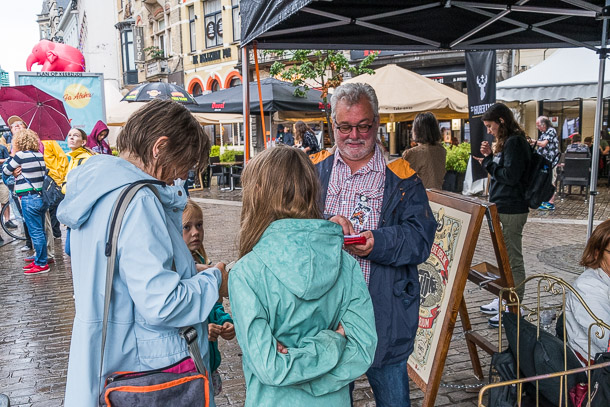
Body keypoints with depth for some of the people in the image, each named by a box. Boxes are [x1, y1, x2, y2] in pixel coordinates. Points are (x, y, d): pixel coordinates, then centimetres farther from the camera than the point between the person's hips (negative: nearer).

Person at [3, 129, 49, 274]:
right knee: (40, 231, 14)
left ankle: (42, 264, 3)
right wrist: (19, 172, 10)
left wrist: (12, 155, 11)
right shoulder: (40, 155, 8)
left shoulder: (20, 155, -11)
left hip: (29, 198, -7)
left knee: (35, 232, -2)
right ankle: (39, 260, 24)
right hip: (41, 196, 7)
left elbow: (6, 170, 1)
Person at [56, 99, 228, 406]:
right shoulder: (138, 201, -26)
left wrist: (191, 272, 10)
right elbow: (162, 304, -29)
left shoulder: (97, 187, 4)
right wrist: (213, 280, -13)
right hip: (149, 366, -9)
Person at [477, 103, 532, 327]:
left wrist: (488, 162, -11)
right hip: (502, 207, 11)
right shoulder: (506, 142, 16)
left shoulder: (515, 142, -15)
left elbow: (510, 176, -21)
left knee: (513, 259, -3)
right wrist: (490, 156, 6)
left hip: (512, 210, -11)